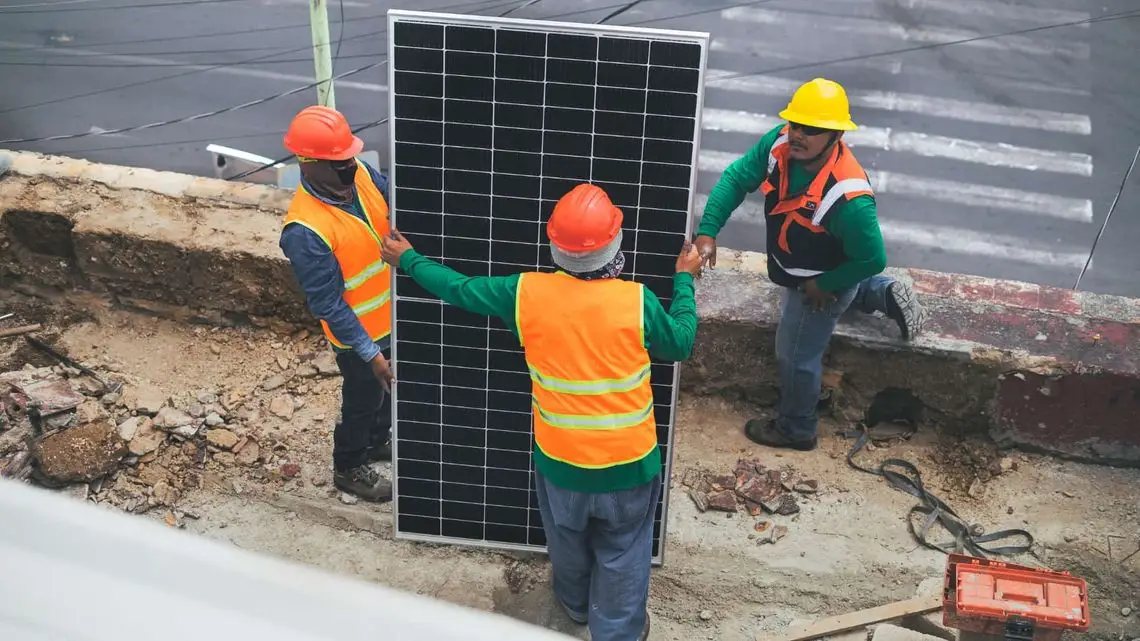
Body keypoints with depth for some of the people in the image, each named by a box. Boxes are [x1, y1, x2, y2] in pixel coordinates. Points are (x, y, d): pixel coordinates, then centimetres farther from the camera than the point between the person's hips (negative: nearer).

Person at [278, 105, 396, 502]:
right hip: (361, 332, -7)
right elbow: (327, 305, -27)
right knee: (362, 401, 17)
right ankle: (349, 469, 44)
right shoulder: (305, 232, -34)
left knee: (388, 389, 29)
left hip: (392, 313, 7)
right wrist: (370, 352, -24)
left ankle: (377, 442, 57)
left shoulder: (359, 174, -14)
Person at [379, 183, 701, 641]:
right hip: (628, 461, -2)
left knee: (568, 542, 30)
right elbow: (680, 345, -2)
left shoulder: (526, 294, -16)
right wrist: (684, 280, 11)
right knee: (622, 554, 22)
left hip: (560, 459, 2)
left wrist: (409, 260, 17)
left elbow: (461, 290, 0)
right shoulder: (636, 300, -20)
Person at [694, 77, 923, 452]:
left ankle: (795, 429, 38)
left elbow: (873, 260, -31)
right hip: (799, 271, 7)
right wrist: (708, 230, -29)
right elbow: (736, 179, -18)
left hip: (821, 283, -7)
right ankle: (885, 295, 45)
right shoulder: (781, 142, -27)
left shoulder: (849, 198, -43)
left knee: (795, 357, 15)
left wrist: (822, 285, -20)